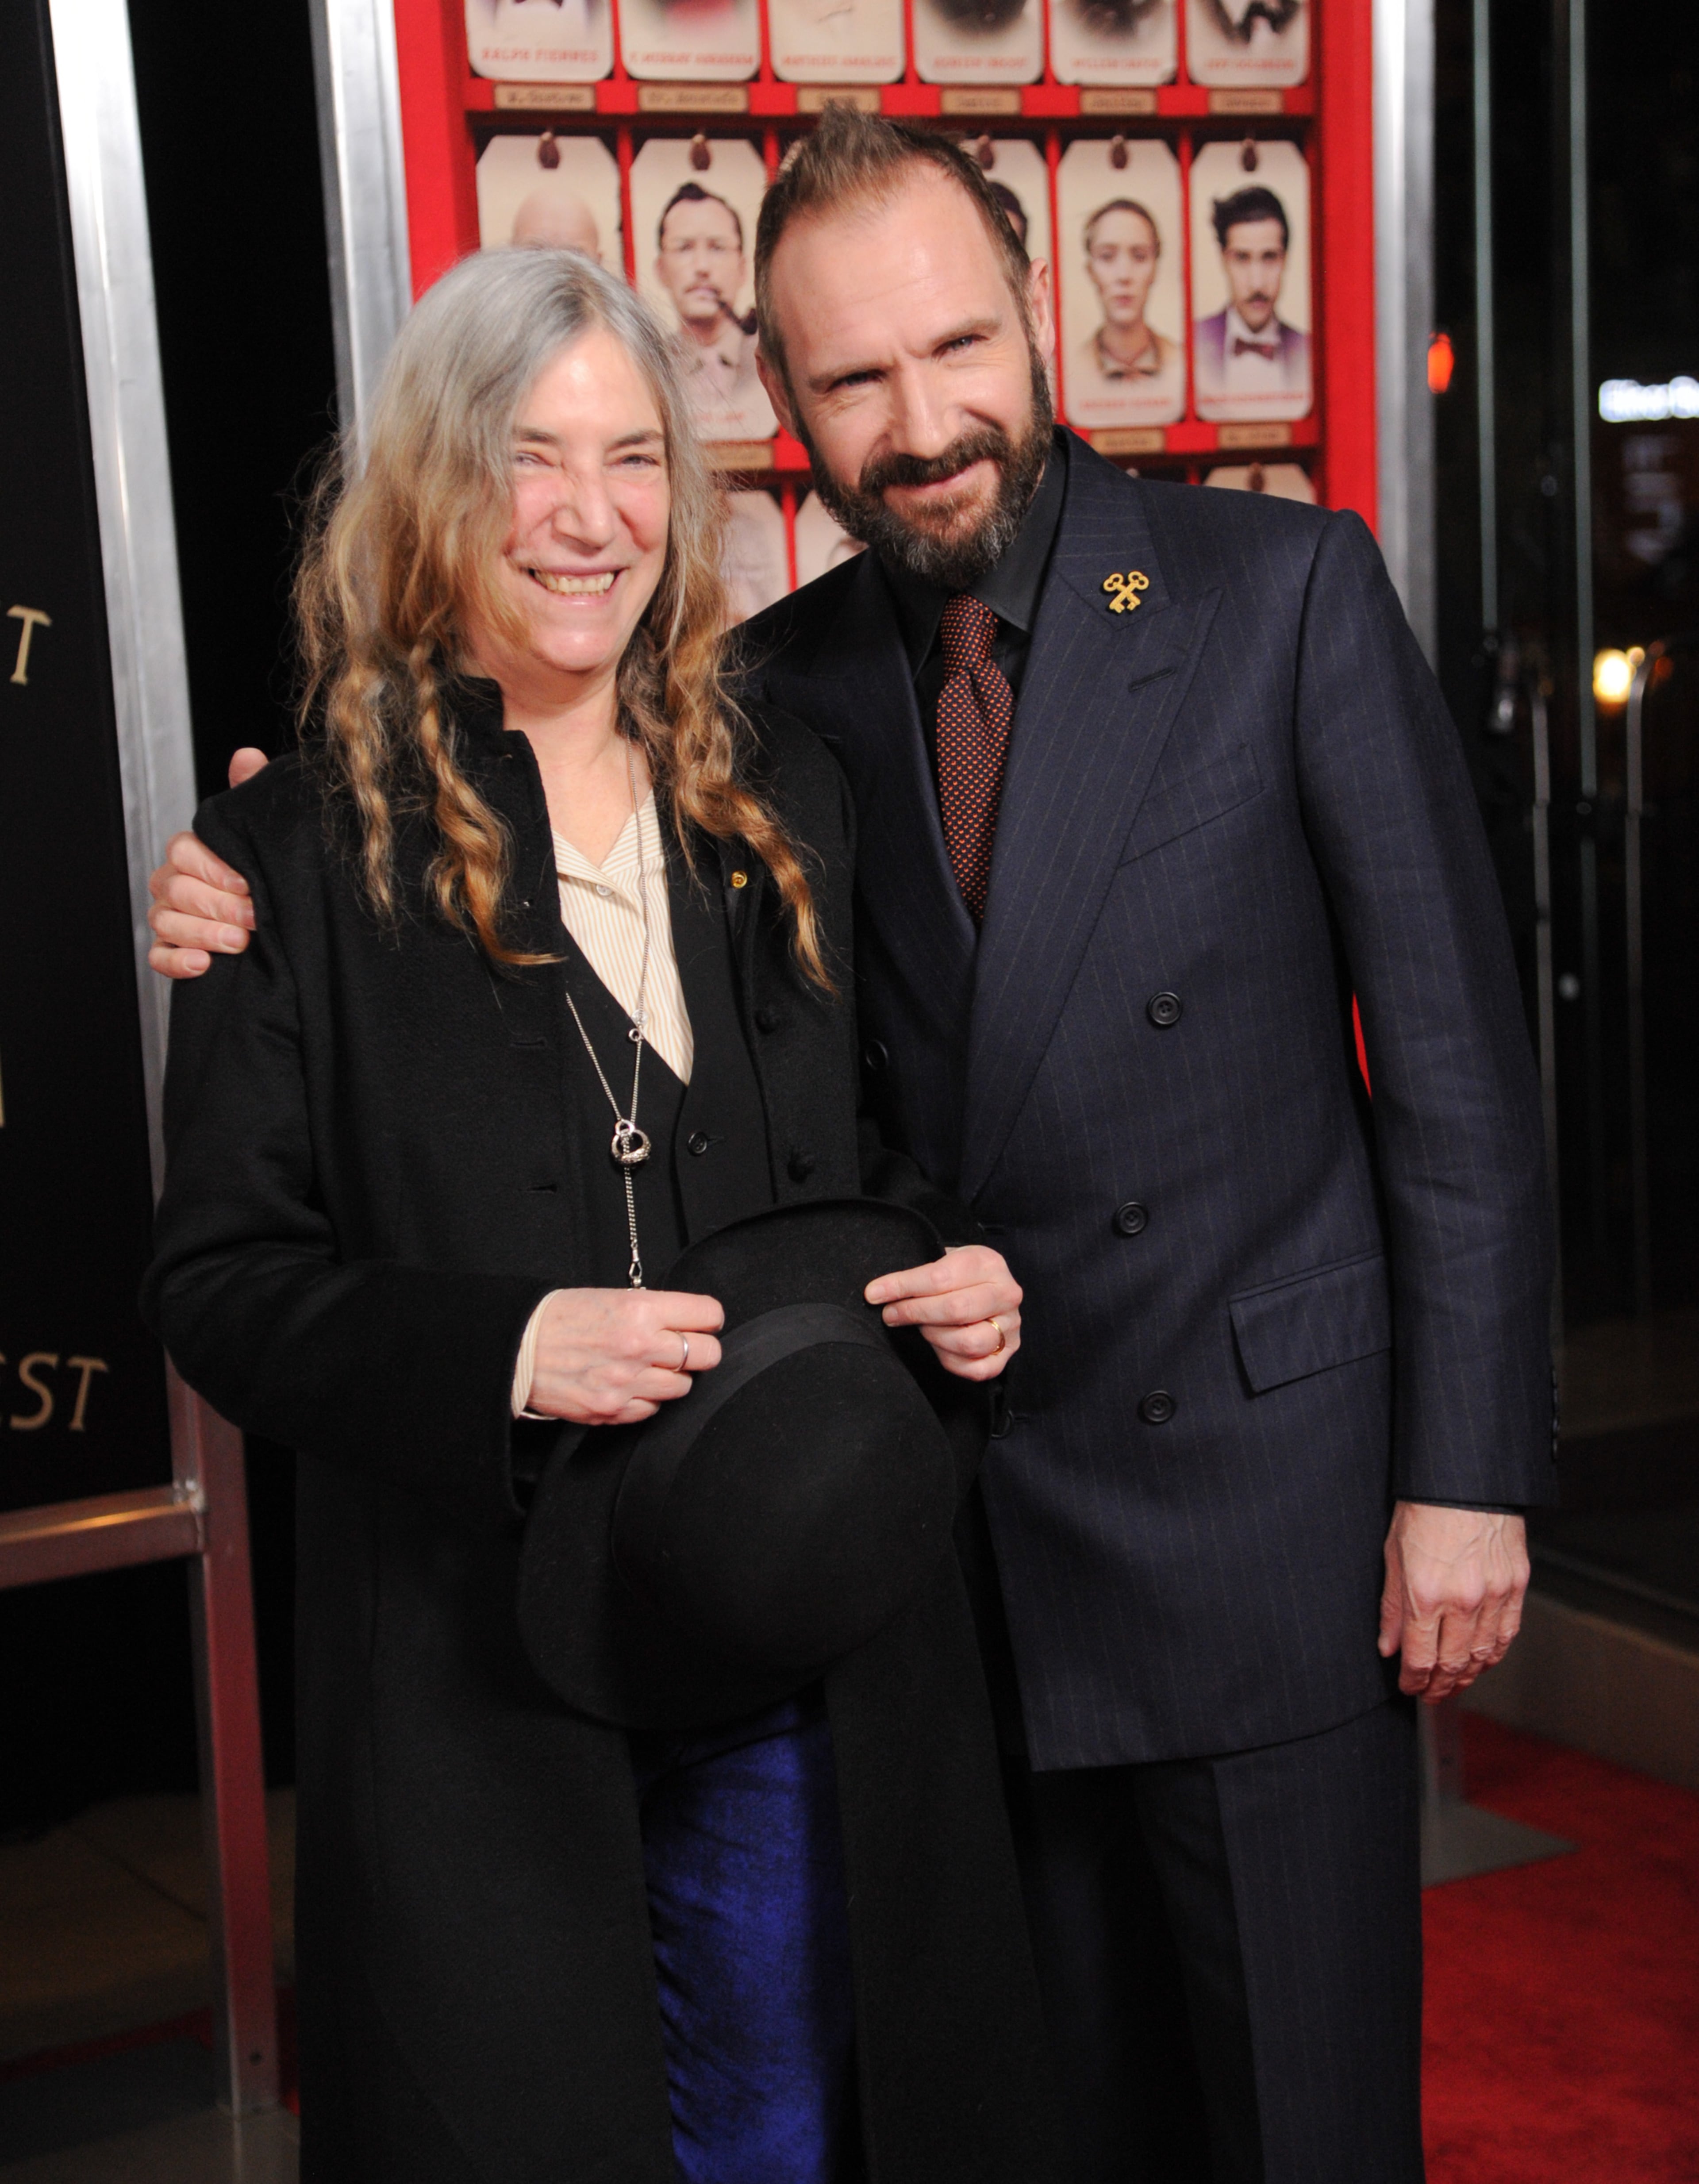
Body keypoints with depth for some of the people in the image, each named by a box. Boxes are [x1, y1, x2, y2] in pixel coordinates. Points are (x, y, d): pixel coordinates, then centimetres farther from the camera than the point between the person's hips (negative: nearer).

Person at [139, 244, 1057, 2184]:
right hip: (477, 1675, -3)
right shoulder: (300, 854, -5)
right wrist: (502, 1351, -22)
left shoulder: (783, 803, 8)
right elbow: (216, 1277, -6)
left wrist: (954, 1275, -4)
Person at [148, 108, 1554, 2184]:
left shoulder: (1285, 591, -7)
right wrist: (277, 916, -8)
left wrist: (1468, 1470, -9)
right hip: (962, 1529, 3)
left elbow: (1455, 1052, -6)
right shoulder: (784, 687, 3)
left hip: (1263, 1513, -3)